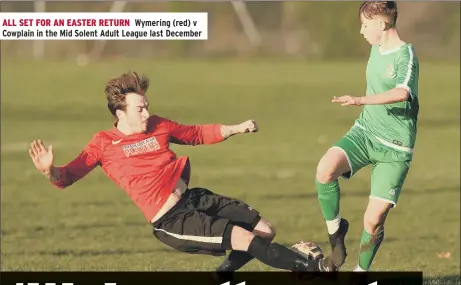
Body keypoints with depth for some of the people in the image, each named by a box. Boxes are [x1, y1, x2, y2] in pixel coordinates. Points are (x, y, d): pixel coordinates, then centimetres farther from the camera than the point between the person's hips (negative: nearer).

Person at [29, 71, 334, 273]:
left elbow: (197, 133, 23)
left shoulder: (158, 125, 9)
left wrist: (235, 128, 13)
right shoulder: (104, 144, -6)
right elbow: (68, 176, -11)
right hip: (172, 221, -8)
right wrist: (50, 171, -34)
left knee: (266, 230, 4)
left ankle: (225, 272, 22)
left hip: (194, 197, 8)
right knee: (245, 238, -20)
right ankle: (308, 267, -5)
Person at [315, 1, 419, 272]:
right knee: (325, 170, -26)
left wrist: (361, 101, -48)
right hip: (365, 131, 6)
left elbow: (402, 92, -35)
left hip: (394, 148, -6)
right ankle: (335, 228, -4)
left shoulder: (406, 55, -15)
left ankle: (361, 271, 17)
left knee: (374, 220, -7)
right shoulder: (376, 49, 9)